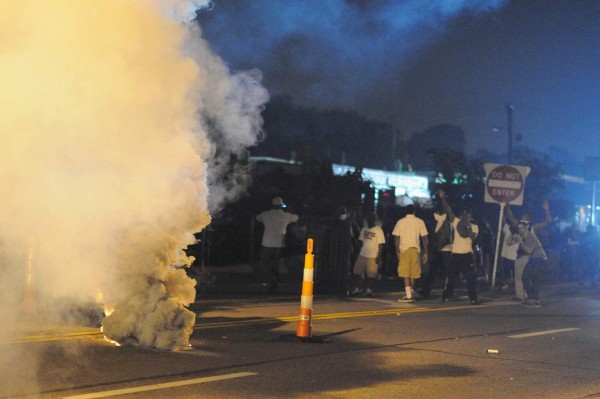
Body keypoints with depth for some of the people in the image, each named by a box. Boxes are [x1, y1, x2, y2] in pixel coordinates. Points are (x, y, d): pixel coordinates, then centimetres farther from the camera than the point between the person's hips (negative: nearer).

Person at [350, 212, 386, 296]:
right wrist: (358, 252, 11)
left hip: (373, 256, -6)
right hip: (362, 255, 6)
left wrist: (379, 256, -13)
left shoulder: (378, 230, -6)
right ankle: (358, 288, 17)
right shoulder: (364, 229, 12)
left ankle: (369, 289, 11)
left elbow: (381, 244, -8)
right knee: (357, 271, 5)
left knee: (371, 274, -2)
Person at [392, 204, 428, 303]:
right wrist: (425, 253, 6)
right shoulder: (420, 222, 3)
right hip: (415, 249, 1)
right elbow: (424, 238, 2)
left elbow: (396, 238, 0)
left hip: (404, 249, -1)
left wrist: (397, 251, 8)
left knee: (406, 273, -3)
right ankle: (410, 294, 17)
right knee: (413, 273, 11)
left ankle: (409, 296, -11)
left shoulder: (400, 222, 3)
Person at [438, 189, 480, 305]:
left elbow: (473, 238, -13)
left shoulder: (474, 226, 3)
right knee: (451, 276, 7)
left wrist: (468, 227, -21)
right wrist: (442, 198, -13)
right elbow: (449, 210, -4)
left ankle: (473, 298, 5)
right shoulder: (457, 222, 4)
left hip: (467, 254, -1)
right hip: (455, 254, 1)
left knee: (471, 277, -1)